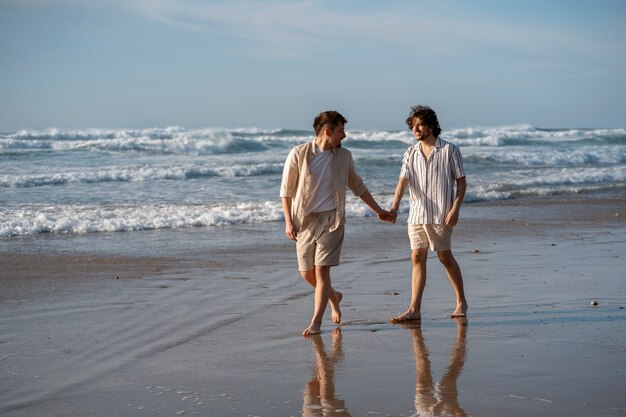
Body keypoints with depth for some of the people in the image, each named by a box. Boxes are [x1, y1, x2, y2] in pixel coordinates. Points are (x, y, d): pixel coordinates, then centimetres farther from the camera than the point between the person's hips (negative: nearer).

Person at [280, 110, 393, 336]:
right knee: (307, 273, 5)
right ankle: (334, 296, 34)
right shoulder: (299, 154, -4)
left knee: (321, 270, -11)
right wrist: (288, 221, -7)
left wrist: (378, 210, 23)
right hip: (305, 220, 0)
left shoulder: (344, 156, 6)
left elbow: (357, 186, 20)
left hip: (331, 218, 0)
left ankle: (316, 322, -5)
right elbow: (286, 189, 0)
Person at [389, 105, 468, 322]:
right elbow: (403, 180, -2)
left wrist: (455, 209, -13)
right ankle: (414, 310, 0)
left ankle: (461, 302, 19)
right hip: (416, 214, 4)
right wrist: (395, 206, -18)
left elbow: (461, 182, -1)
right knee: (417, 258, 1)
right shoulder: (411, 153, 10)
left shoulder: (449, 150, -2)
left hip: (440, 214, -4)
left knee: (445, 257, 2)